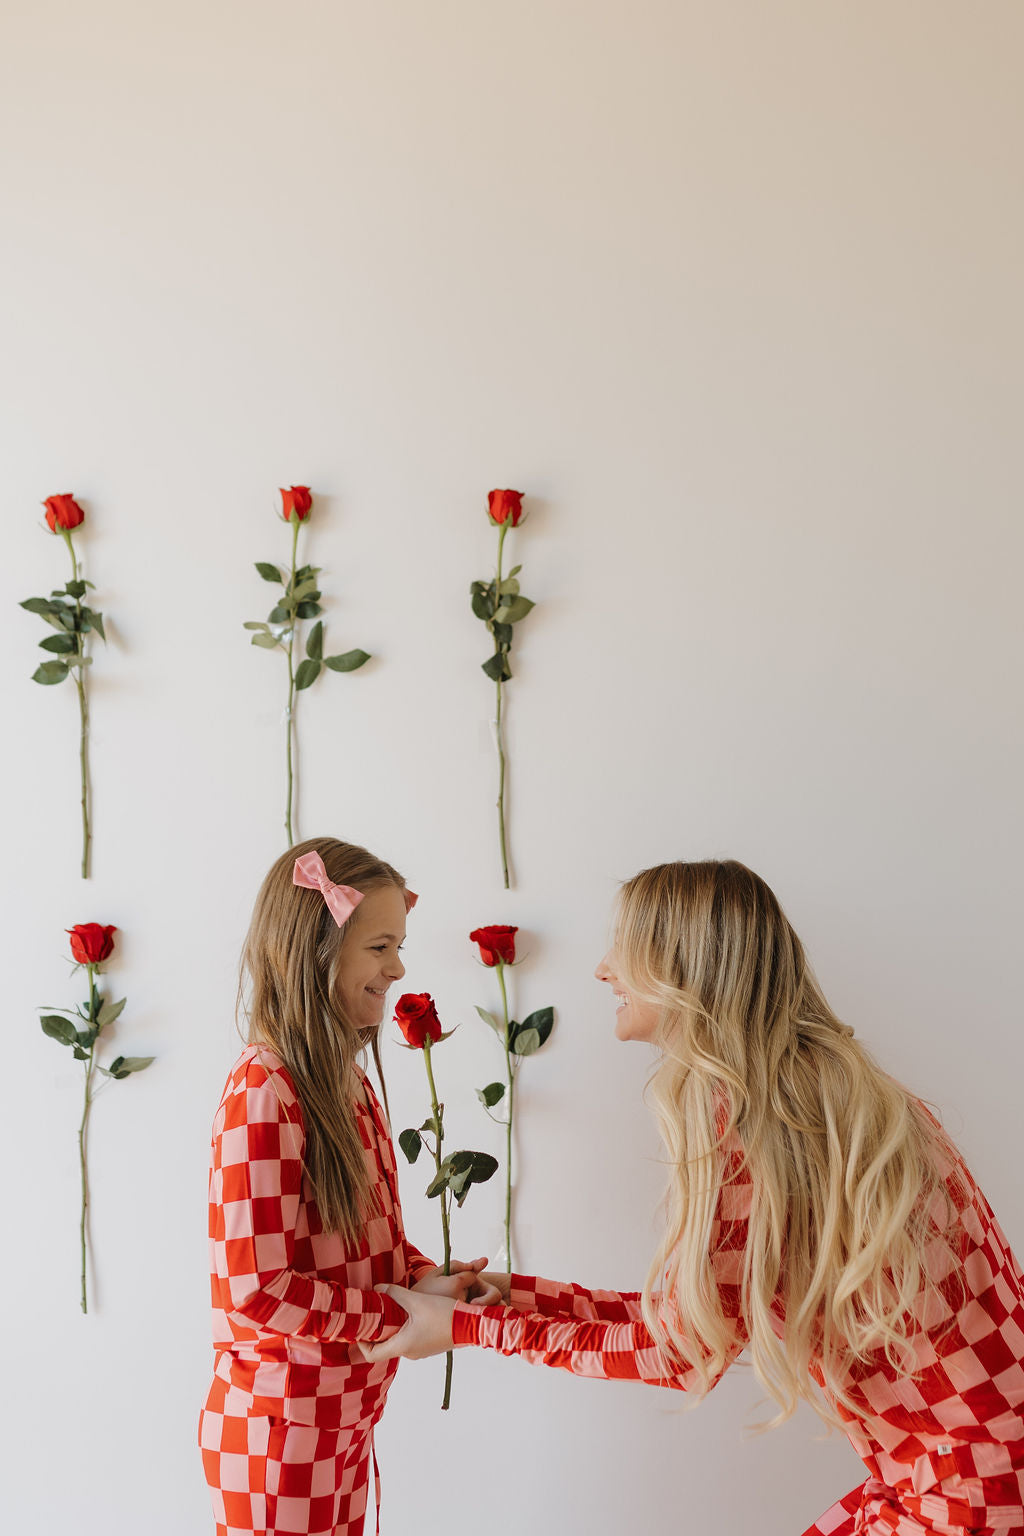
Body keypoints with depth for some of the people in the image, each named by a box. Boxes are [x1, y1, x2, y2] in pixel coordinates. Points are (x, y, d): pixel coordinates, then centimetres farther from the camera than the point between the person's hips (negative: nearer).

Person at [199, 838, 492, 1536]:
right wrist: (405, 1314, -17)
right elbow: (257, 1291, -25)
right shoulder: (264, 1091, -23)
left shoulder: (346, 1078, 6)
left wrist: (426, 1277, -6)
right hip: (278, 1435, -8)